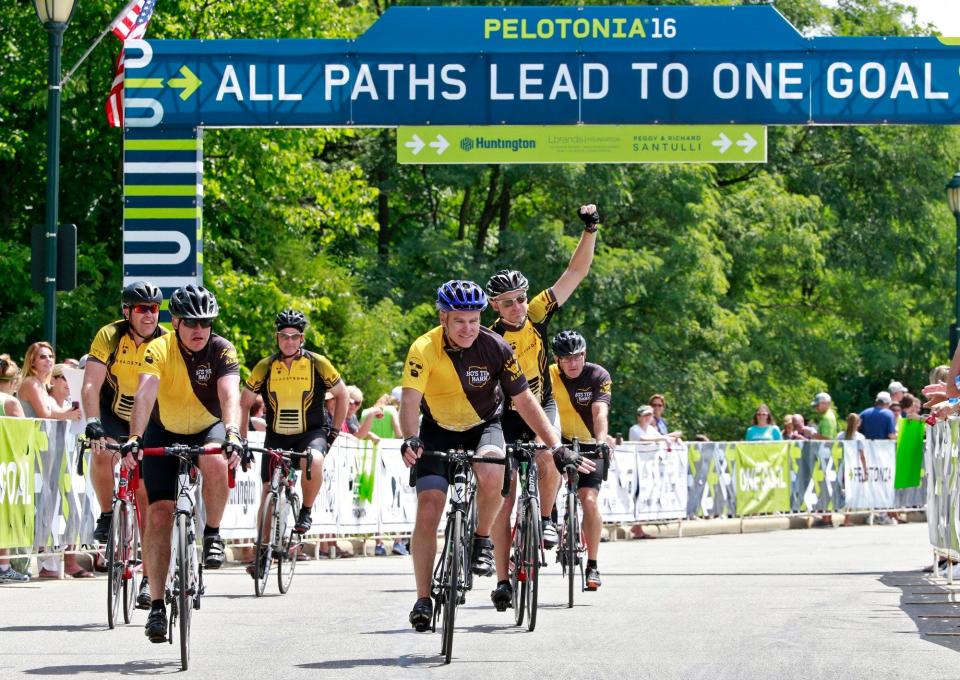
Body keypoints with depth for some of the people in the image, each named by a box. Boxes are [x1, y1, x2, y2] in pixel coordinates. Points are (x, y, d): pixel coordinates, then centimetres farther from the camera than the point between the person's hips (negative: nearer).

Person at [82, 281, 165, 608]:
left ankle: (150, 577, 0)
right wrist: (92, 423, -41)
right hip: (112, 414, 0)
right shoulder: (109, 336, -19)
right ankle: (106, 516, -10)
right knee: (101, 452, -34)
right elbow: (91, 385, -26)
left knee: (146, 498, -5)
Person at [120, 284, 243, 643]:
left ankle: (213, 534, -10)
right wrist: (134, 439, -52)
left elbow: (230, 396, -34)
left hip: (208, 429, 0)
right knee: (159, 513, -12)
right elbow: (145, 395, -36)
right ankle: (156, 604, -7)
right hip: (164, 433, 0)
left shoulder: (221, 350, -19)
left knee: (216, 463, -36)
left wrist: (233, 436, -52)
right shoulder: (159, 349, -22)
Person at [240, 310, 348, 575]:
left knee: (313, 461, -36)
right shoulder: (265, 367, -3)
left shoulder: (317, 364, -7)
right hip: (276, 437, 2)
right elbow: (244, 404, 8)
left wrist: (334, 431, 1)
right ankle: (262, 551, 7)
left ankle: (306, 512, -12)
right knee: (268, 493, -5)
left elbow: (341, 395, 7)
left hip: (311, 433, -2)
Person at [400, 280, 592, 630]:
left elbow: (524, 400, -15)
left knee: (491, 472, -34)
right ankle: (423, 599, -4)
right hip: (439, 431, 0)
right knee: (428, 509, -14)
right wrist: (410, 440, -53)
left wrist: (557, 448, -21)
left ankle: (482, 542, -8)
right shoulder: (423, 349, -23)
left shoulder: (495, 348, -20)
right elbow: (410, 399, -33)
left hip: (483, 427, 0)